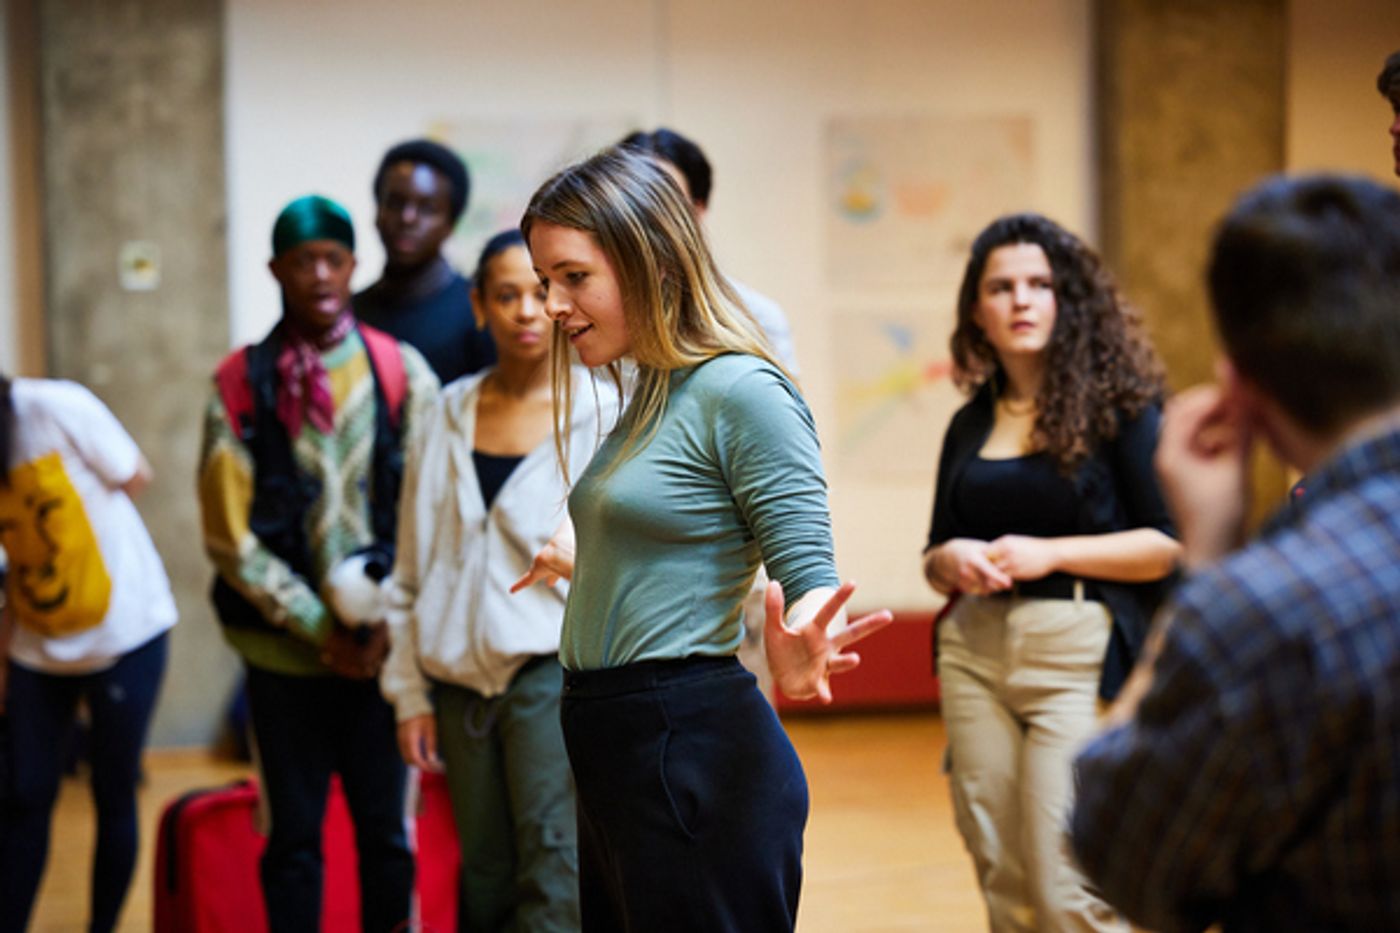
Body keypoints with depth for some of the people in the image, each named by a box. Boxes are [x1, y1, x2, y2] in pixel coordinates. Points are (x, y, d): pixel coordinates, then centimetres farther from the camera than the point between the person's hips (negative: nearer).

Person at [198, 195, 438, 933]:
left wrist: (387, 623, -9)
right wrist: (319, 625, -7)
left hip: (381, 647, 0)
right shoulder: (239, 385, 0)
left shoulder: (401, 371, 1)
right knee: (293, 837, 8)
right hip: (285, 650, 0)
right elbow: (231, 537, -2)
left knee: (385, 831, 7)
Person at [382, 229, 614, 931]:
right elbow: (413, 567, 14)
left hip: (555, 669, -4)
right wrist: (410, 693, 9)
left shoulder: (601, 416, -1)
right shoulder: (450, 416, 10)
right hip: (463, 681, 4)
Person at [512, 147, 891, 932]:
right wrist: (582, 564, 43)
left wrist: (800, 654, -39)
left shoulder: (741, 391, -13)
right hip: (614, 750, 9)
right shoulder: (650, 397, 13)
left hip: (697, 754, -9)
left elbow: (808, 571, -18)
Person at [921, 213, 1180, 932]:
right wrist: (952, 561, -2)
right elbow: (935, 554, 21)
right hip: (974, 652, 5)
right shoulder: (970, 425, 14)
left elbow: (1172, 543, -7)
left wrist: (1049, 554, -13)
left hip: (1078, 656, -5)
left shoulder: (1120, 406, -1)